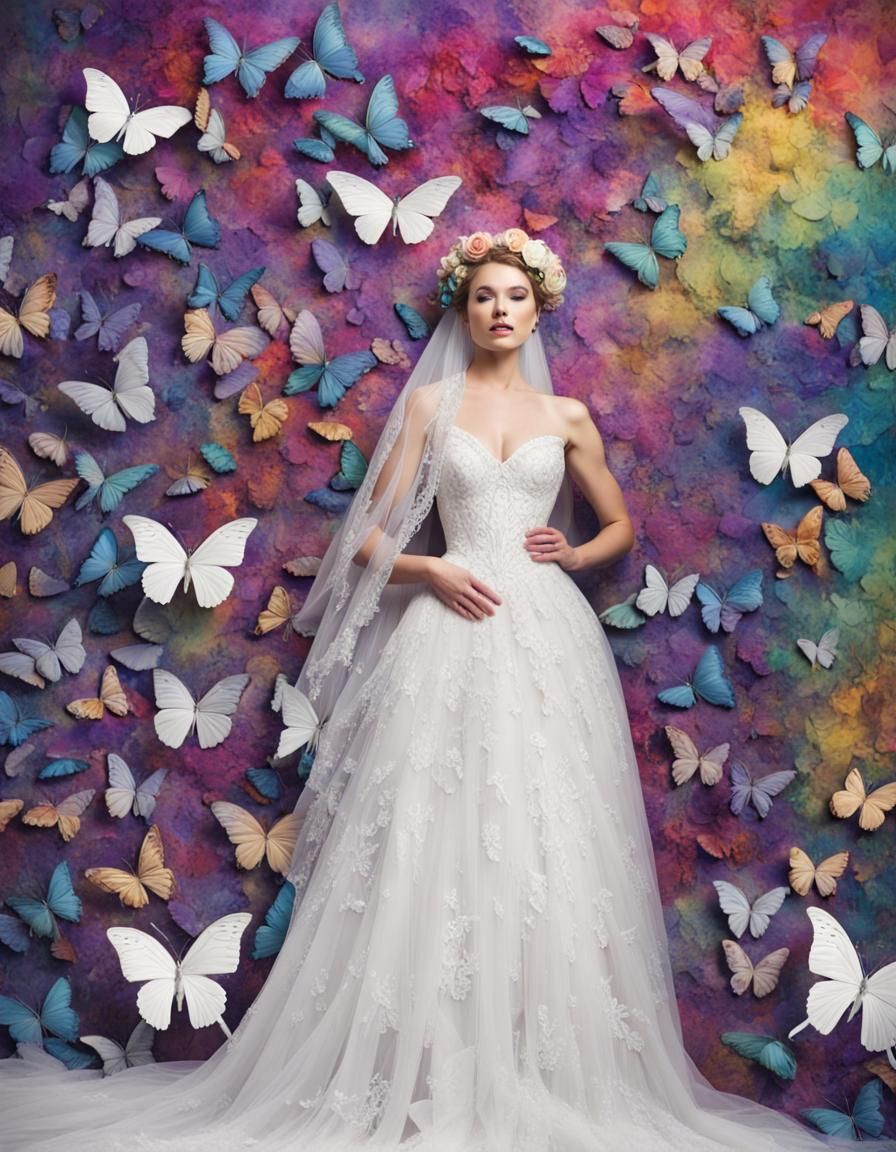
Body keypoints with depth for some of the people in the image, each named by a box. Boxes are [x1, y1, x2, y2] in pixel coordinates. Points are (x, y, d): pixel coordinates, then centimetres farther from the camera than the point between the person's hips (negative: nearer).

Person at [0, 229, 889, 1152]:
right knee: (437, 842, -6)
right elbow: (370, 537, 7)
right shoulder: (430, 402, 10)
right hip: (455, 630, -1)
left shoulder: (566, 415, 15)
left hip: (548, 633, 2)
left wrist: (572, 552, 4)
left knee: (547, 842, -1)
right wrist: (433, 571, -11)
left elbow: (621, 527, 24)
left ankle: (546, 1077, 9)